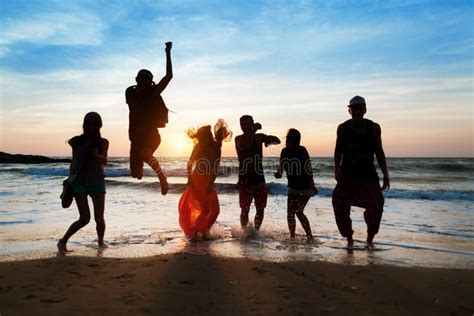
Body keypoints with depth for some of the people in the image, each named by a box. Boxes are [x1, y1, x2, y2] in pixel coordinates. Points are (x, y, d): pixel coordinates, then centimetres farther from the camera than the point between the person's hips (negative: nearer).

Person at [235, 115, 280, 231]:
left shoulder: (259, 137, 5)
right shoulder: (239, 139, -4)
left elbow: (277, 140, 3)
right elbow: (243, 146, -26)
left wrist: (269, 139, -18)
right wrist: (253, 131, -28)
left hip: (259, 179, 3)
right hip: (245, 180, -3)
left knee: (260, 209, 5)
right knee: (245, 210, -1)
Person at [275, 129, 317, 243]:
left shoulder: (301, 150, -15)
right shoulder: (285, 151, 0)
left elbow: (308, 169, -18)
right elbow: (281, 167, 8)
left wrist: (311, 185, -25)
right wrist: (278, 174, -14)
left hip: (305, 188, -6)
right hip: (293, 187, 6)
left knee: (298, 211, -11)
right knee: (290, 212, 2)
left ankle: (309, 236, 3)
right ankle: (292, 236, 15)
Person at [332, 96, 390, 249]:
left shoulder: (374, 128, 3)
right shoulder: (343, 128, 5)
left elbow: (379, 153, 7)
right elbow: (338, 151, 8)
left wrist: (385, 175, 3)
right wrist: (336, 169, -6)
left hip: (368, 175, -1)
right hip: (347, 175, 1)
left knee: (376, 205, -14)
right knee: (340, 207, -3)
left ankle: (370, 239, 9)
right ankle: (349, 239, 17)